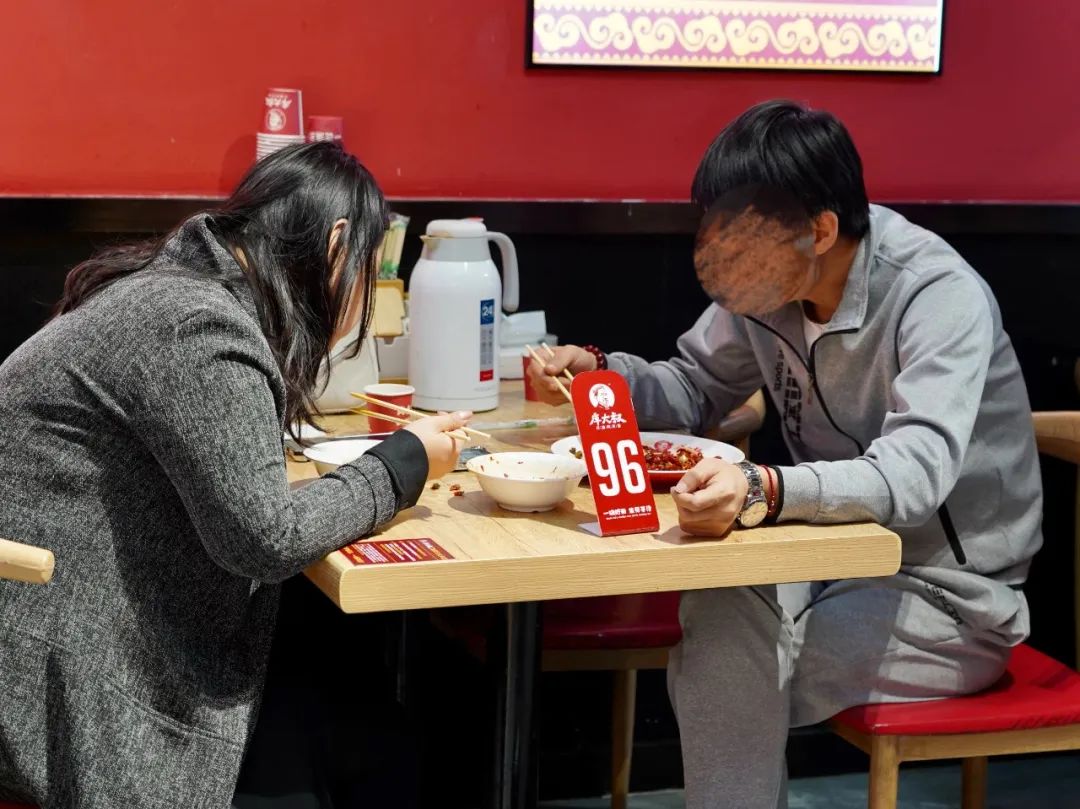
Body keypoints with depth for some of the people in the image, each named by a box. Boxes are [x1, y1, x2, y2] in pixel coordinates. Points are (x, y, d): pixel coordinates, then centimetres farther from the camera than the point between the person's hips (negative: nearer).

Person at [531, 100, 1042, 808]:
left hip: (949, 591, -5)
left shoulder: (940, 297, -23)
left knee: (728, 674, -23)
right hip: (841, 555, 6)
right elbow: (696, 391, 11)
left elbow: (913, 476, -36)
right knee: (717, 619, -25)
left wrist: (764, 492, -53)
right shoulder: (769, 280, -5)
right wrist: (599, 371, -9)